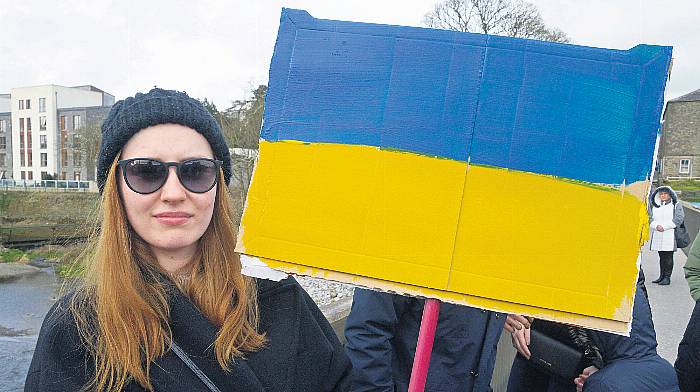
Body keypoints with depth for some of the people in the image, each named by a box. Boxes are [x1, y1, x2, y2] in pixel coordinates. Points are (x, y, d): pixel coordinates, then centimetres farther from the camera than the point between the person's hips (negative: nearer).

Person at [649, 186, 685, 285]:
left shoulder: (676, 205, 3)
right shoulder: (655, 206, 16)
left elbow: (678, 220, -8)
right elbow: (650, 219, 9)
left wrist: (664, 226, -14)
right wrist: (656, 226, -11)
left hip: (670, 236, -4)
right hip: (657, 236, 4)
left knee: (668, 257, -4)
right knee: (661, 257, 10)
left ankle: (667, 277, -1)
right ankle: (662, 276, 17)